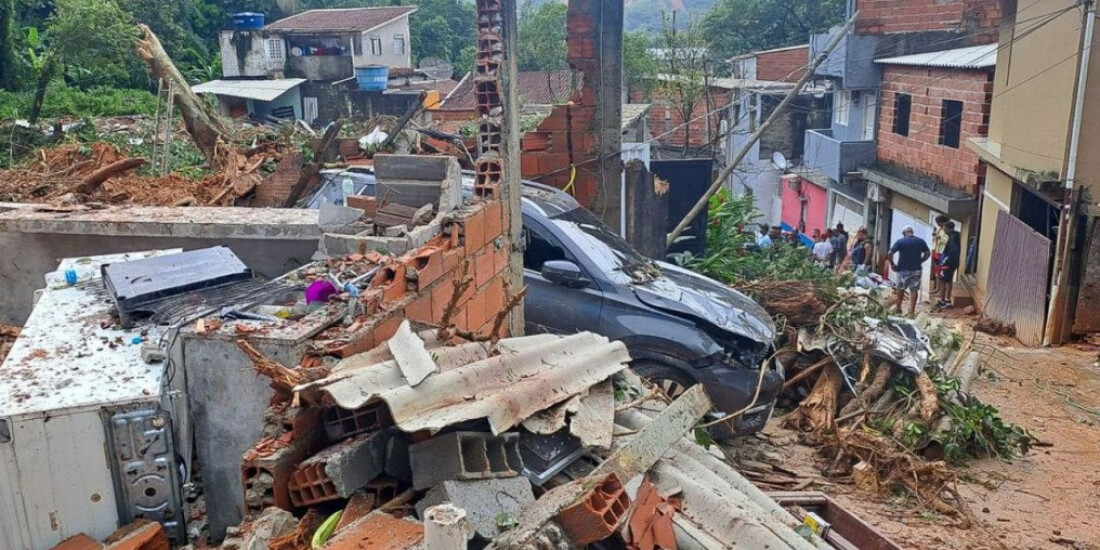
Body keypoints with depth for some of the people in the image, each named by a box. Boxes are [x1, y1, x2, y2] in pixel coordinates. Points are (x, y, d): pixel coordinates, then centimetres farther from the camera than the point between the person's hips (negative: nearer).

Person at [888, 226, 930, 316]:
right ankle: (911, 312, 5)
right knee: (914, 290, 6)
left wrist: (892, 264, -3)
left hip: (903, 269, -2)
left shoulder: (900, 241, -8)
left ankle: (898, 308, 25)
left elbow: (890, 253, -14)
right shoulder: (921, 241, 3)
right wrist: (920, 261, 14)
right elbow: (928, 253, 7)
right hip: (916, 270, 2)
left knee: (900, 289, 15)